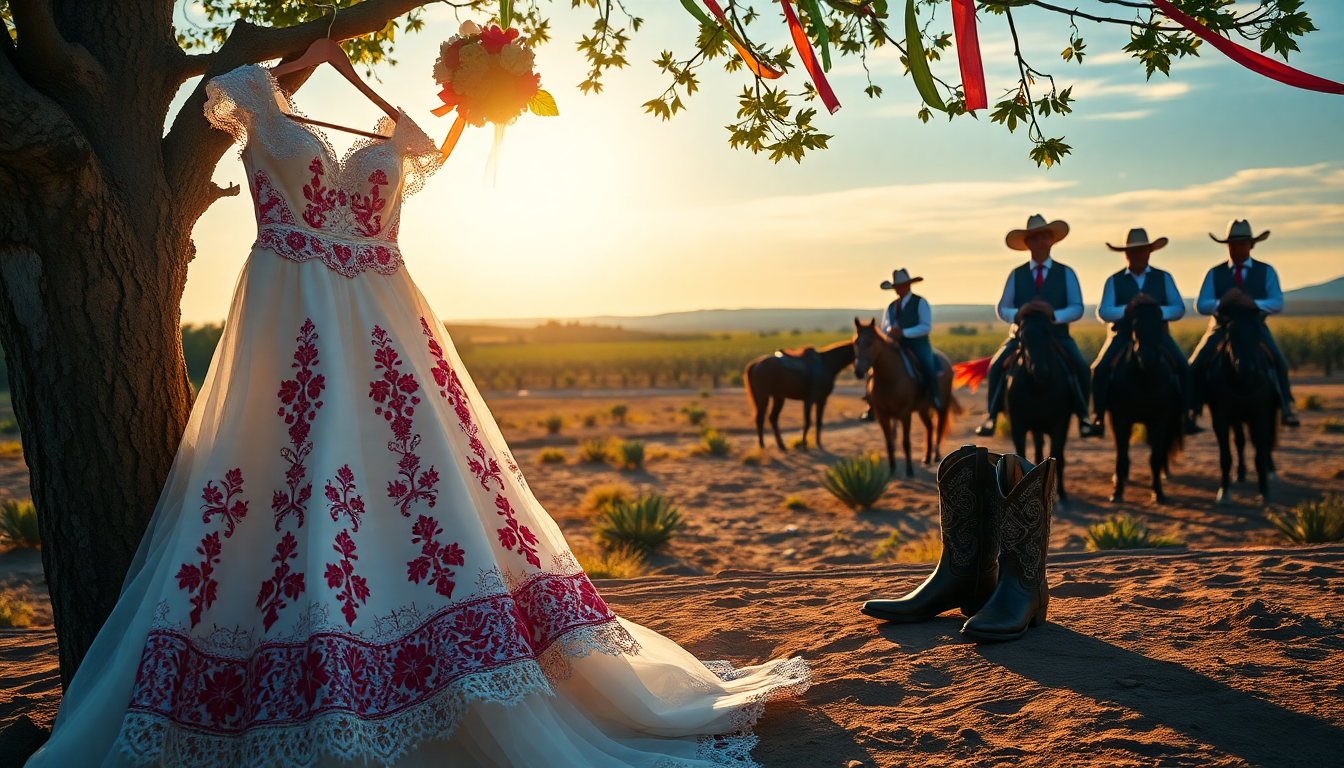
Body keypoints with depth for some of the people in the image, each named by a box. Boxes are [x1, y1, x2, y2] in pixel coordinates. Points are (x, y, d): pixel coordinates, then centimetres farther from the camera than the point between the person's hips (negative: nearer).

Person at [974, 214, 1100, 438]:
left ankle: (1083, 416, -7)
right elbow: (1002, 309, 5)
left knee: (1081, 367, -25)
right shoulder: (1016, 275, 9)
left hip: (1057, 334, -1)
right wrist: (1020, 314, -17)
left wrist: (1053, 315, -21)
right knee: (996, 365, -24)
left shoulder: (1066, 274, 7)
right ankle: (992, 416, -10)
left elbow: (1077, 308, -2)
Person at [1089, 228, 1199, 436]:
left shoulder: (1163, 278, 12)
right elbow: (1103, 312, -4)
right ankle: (1099, 418, -13)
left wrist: (1158, 311, -17)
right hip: (1123, 334, -1)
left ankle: (1187, 417, -12)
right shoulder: (1114, 281, 8)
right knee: (1100, 369, -23)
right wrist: (1127, 309, -21)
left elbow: (1179, 309, 4)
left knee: (1184, 368, -21)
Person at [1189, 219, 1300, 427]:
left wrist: (1251, 304, -19)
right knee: (1196, 364, -19)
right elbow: (1201, 305, 0)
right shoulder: (1214, 274, 9)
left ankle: (1286, 408, -11)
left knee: (1278, 361, -22)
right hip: (1221, 327, 0)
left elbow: (1277, 303, -2)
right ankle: (1192, 409, -8)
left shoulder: (1266, 272, 9)